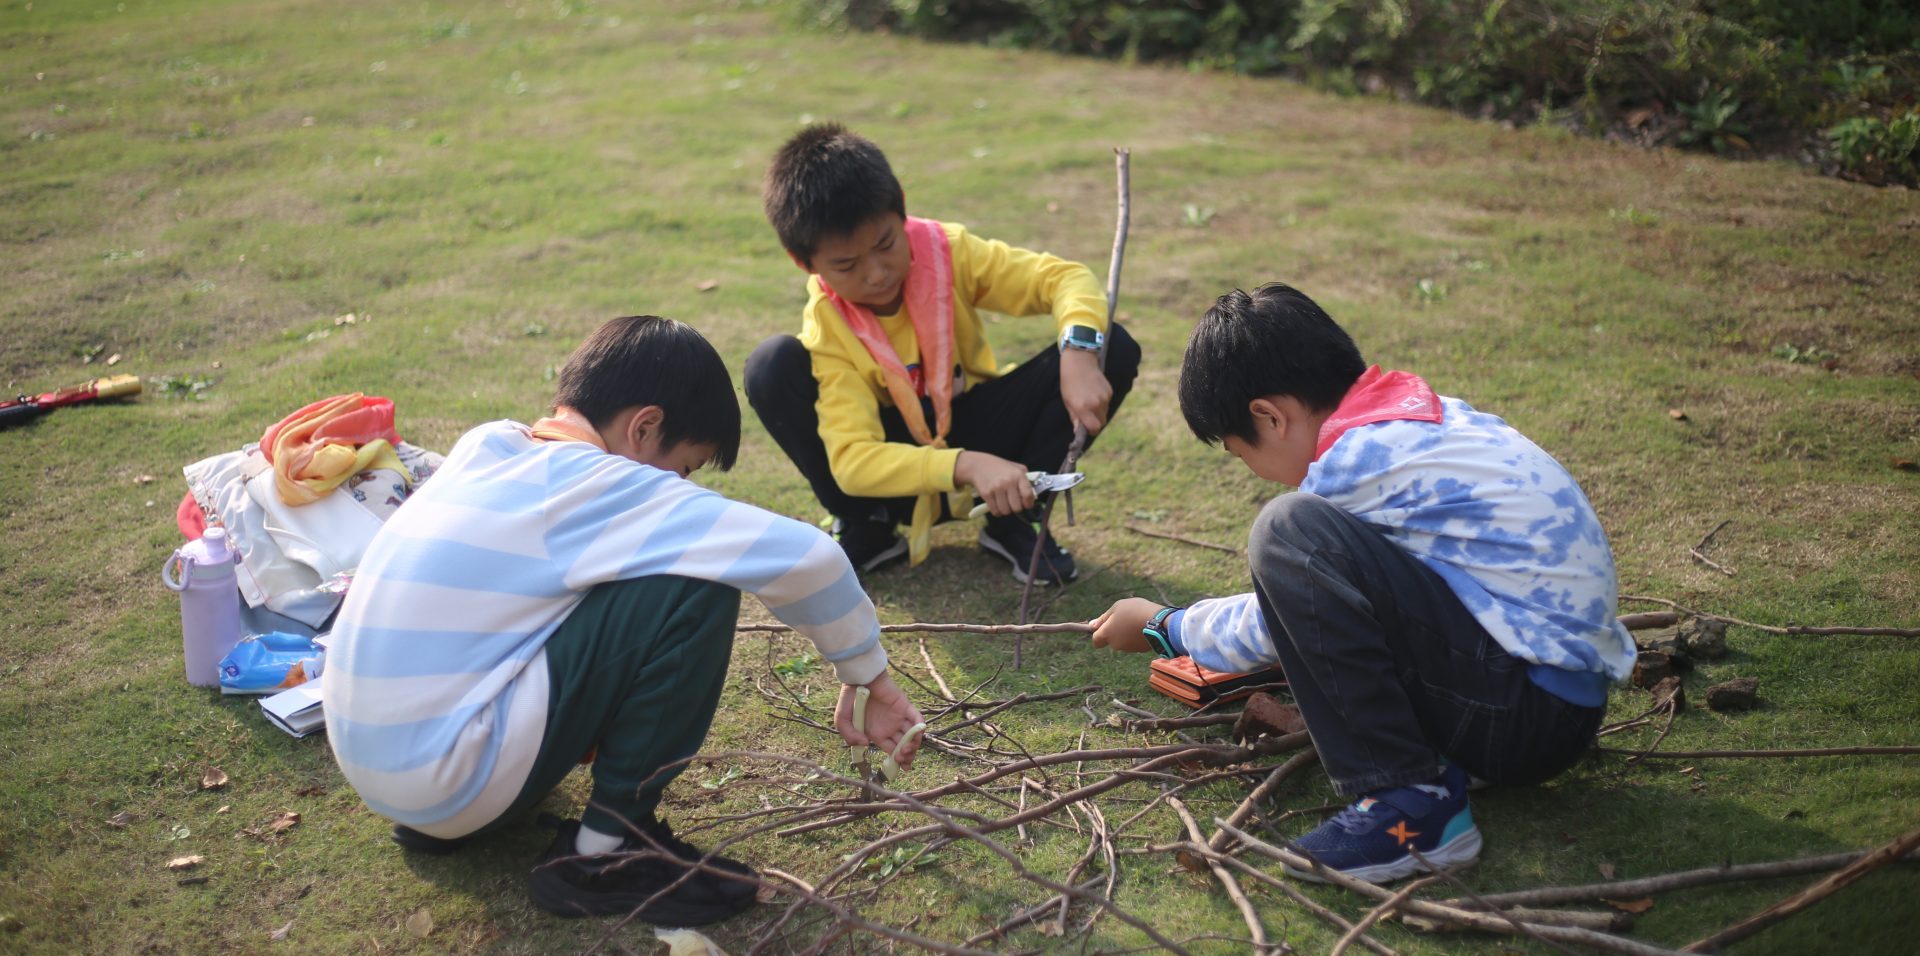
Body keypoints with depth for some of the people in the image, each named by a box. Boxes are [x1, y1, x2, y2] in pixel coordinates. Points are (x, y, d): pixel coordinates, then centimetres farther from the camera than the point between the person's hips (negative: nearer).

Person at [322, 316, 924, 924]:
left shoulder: (485, 447, 6)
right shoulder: (601, 486, -14)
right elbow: (804, 555, -20)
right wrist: (868, 675, -4)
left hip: (363, 761, 8)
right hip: (450, 777, -8)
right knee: (697, 587, -13)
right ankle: (602, 851, 0)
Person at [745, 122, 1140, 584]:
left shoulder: (948, 252, -16)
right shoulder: (826, 327, -21)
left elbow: (1065, 277, -17)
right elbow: (852, 462, -31)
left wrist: (1079, 355, -39)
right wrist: (963, 466, -47)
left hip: (977, 433, 2)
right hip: (895, 465, -2)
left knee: (1113, 347, -21)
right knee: (773, 366, -28)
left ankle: (1012, 520, -8)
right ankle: (865, 529, -9)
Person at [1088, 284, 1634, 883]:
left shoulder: (1357, 458, -15)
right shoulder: (1422, 409, 11)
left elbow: (1270, 630, -1)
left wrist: (1162, 628, 16)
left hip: (1523, 713, -10)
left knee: (1290, 531, -21)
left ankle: (1412, 802, -16)